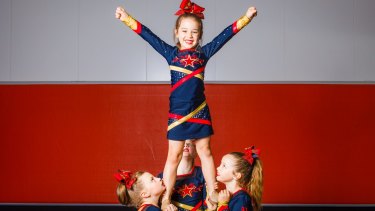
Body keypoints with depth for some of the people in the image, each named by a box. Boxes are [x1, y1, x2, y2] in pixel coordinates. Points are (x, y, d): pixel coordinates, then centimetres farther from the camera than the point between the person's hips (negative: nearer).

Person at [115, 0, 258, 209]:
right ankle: (166, 198, 7)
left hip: (200, 111, 2)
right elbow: (148, 34, -2)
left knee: (204, 151, 11)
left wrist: (246, 18, 0)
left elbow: (225, 34, 3)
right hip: (177, 113, -2)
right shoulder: (170, 53, 2)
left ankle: (212, 193, 18)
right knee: (174, 155, 2)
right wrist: (126, 19, -6)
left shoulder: (203, 53, 5)